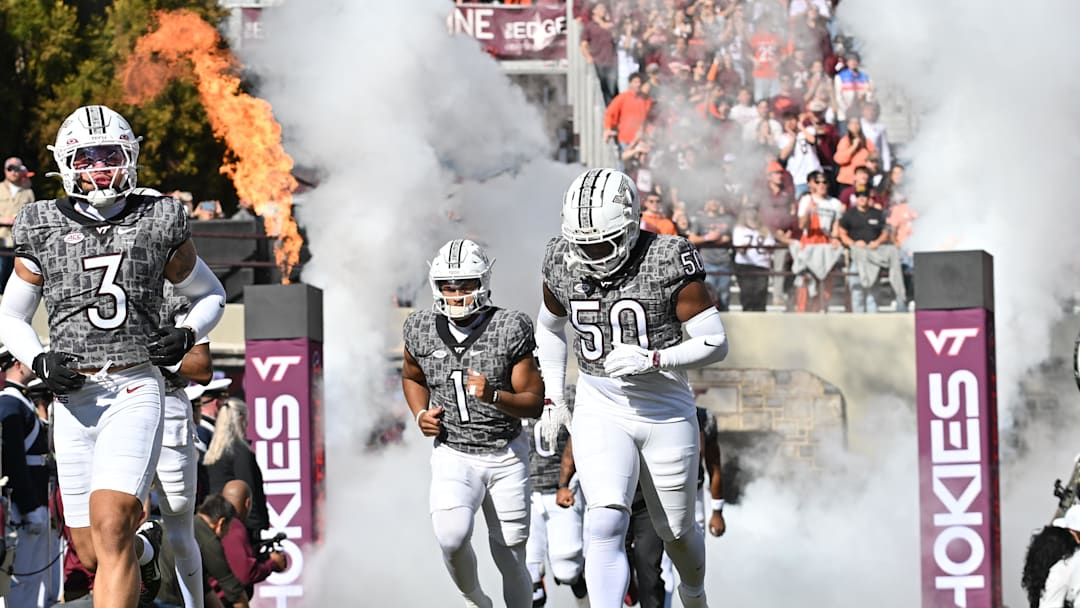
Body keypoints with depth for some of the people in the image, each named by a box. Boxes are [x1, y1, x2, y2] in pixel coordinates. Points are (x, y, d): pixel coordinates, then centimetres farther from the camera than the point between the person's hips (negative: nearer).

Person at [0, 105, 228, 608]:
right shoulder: (43, 231, 6)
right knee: (92, 555, 7)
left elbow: (210, 296, 19)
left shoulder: (159, 225, 5)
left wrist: (185, 336, -1)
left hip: (135, 389, -2)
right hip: (73, 395, 2)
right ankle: (143, 553, 43)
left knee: (110, 526, -22)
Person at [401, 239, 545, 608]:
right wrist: (421, 414, -1)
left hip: (507, 456, -1)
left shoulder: (509, 330, -13)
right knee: (452, 538, -23)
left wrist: (494, 396, -30)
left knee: (510, 558, 5)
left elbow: (535, 403, -11)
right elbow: (411, 377, 19)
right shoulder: (422, 331, -4)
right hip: (452, 456, 1)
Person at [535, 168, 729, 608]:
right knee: (606, 527, -19)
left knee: (676, 532, 16)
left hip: (667, 414, -1)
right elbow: (550, 329, 16)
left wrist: (652, 360, -27)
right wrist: (553, 399, 10)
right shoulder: (562, 264, -5)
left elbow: (715, 343, -14)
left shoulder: (668, 262, -18)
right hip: (600, 415, 1)